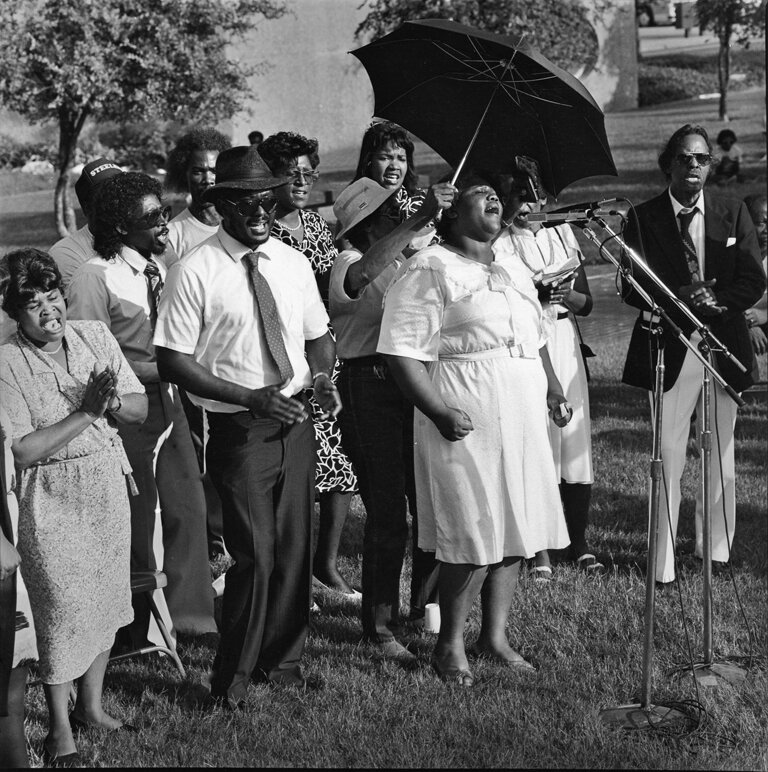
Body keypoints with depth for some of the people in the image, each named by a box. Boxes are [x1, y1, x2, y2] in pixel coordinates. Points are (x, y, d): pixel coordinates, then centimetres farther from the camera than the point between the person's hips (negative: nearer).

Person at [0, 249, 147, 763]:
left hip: (107, 487, 5)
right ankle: (60, 729, 12)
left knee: (106, 594, 14)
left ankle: (91, 705, 32)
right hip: (50, 501, -5)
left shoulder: (95, 337, 0)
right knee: (61, 606, -2)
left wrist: (113, 401, -19)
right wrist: (86, 413, -21)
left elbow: (141, 411, 3)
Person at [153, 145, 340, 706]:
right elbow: (172, 361, -11)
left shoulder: (293, 264, 7)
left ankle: (282, 661, 29)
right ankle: (231, 679, 9)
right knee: (255, 554, -9)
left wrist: (322, 376, -5)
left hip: (297, 422, 5)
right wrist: (249, 397, -18)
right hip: (239, 429, -5)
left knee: (295, 548, 11)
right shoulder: (196, 274, -10)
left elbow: (317, 335, 17)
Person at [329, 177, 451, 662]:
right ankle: (380, 627, 7)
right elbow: (364, 272, -34)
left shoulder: (411, 258, 15)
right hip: (370, 388, -6)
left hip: (415, 384, 6)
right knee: (387, 513, -5)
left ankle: (423, 604, 29)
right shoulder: (349, 263, -7)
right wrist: (422, 218, -39)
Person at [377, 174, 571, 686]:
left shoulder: (513, 272, 20)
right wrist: (440, 412, -20)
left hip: (523, 424, 8)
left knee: (515, 534, 9)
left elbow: (535, 340, 30)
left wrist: (552, 386, 14)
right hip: (466, 427, -8)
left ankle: (495, 635, 22)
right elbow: (402, 353, -13)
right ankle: (450, 645, 9)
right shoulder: (429, 271, -6)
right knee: (474, 541, -7)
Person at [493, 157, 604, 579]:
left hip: (564, 347, 4)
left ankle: (579, 544, 11)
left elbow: (586, 303, 8)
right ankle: (539, 551, 1)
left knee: (575, 443, 1)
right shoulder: (498, 245, 0)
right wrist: (534, 295, -21)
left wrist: (565, 295, -12)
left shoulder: (563, 235, 11)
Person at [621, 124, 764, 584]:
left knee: (721, 454, 11)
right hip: (670, 348, -2)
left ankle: (718, 549, 23)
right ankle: (663, 563, -3)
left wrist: (713, 301, -16)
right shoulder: (644, 218, 1)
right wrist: (679, 300, -21)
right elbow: (634, 289, -5)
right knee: (669, 457, -5)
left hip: (725, 348, 3)